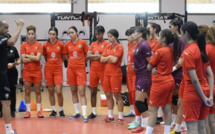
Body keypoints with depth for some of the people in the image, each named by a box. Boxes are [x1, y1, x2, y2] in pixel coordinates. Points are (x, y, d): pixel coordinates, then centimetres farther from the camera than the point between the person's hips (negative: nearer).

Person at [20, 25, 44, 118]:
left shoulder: (39, 45, 0)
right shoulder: (23, 45, 1)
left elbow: (38, 58, -12)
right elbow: (24, 60, -7)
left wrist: (27, 56, -8)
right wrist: (34, 58, -10)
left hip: (37, 71, 0)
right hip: (27, 71, 0)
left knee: (38, 91, 4)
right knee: (27, 92, 4)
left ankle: (39, 111, 10)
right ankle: (28, 111, 10)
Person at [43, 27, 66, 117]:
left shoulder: (61, 44, -3)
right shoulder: (45, 45, 2)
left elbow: (63, 57, 9)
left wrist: (57, 64, 8)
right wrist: (50, 64, 10)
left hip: (58, 70, -2)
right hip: (48, 70, 2)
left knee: (59, 91, -8)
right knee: (51, 91, 4)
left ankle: (61, 110, 9)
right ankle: (53, 110, 14)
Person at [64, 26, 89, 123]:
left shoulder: (83, 43, -4)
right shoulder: (67, 44, 4)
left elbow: (87, 55, 5)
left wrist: (80, 63, 8)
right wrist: (73, 62, 11)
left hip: (81, 69, -4)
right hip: (71, 69, 4)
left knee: (81, 92, -9)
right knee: (73, 91, 9)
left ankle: (84, 114, -11)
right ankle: (77, 112, 20)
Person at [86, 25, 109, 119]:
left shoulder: (106, 44, -4)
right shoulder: (93, 44, 11)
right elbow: (88, 56, 0)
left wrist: (94, 56, -8)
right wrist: (99, 56, -11)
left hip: (103, 70, -5)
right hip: (93, 70, 5)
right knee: (93, 92, 9)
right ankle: (93, 113, 19)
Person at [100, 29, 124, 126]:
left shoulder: (119, 47, -8)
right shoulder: (108, 47, 13)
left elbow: (114, 60, -19)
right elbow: (102, 59, 6)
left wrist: (107, 58, -3)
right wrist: (110, 57, -10)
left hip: (115, 73, -7)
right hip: (107, 73, 7)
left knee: (117, 96, -4)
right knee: (108, 95, 11)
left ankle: (120, 118, 2)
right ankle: (110, 116, 21)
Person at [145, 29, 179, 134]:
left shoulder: (160, 51, -17)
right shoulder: (172, 51, 6)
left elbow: (149, 67, -10)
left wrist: (153, 68, 8)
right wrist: (156, 68, 3)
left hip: (160, 83, -8)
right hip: (170, 81, 8)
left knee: (152, 110, -2)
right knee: (167, 109, 10)